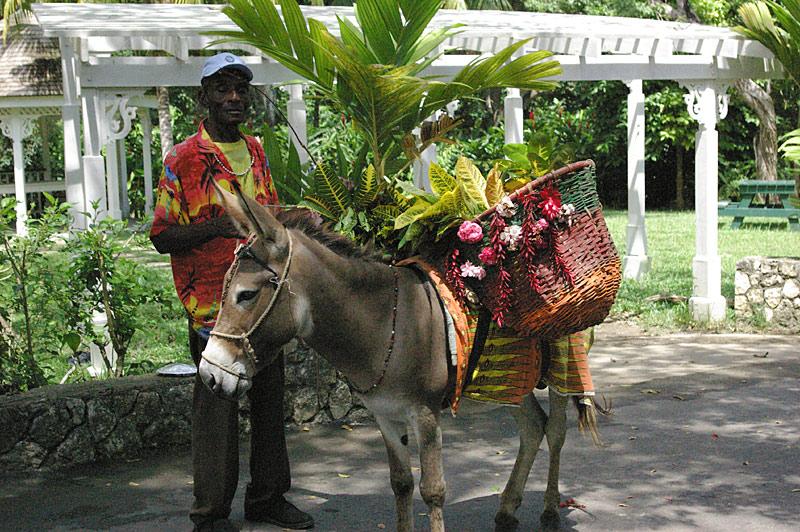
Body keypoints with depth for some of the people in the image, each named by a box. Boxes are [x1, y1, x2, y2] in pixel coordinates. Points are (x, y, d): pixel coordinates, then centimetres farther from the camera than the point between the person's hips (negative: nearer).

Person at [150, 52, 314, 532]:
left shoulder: (256, 152, 14)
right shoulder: (184, 158, -6)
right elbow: (163, 237, -9)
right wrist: (215, 226, -23)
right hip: (214, 302, -7)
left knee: (270, 399, 13)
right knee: (217, 406, -2)